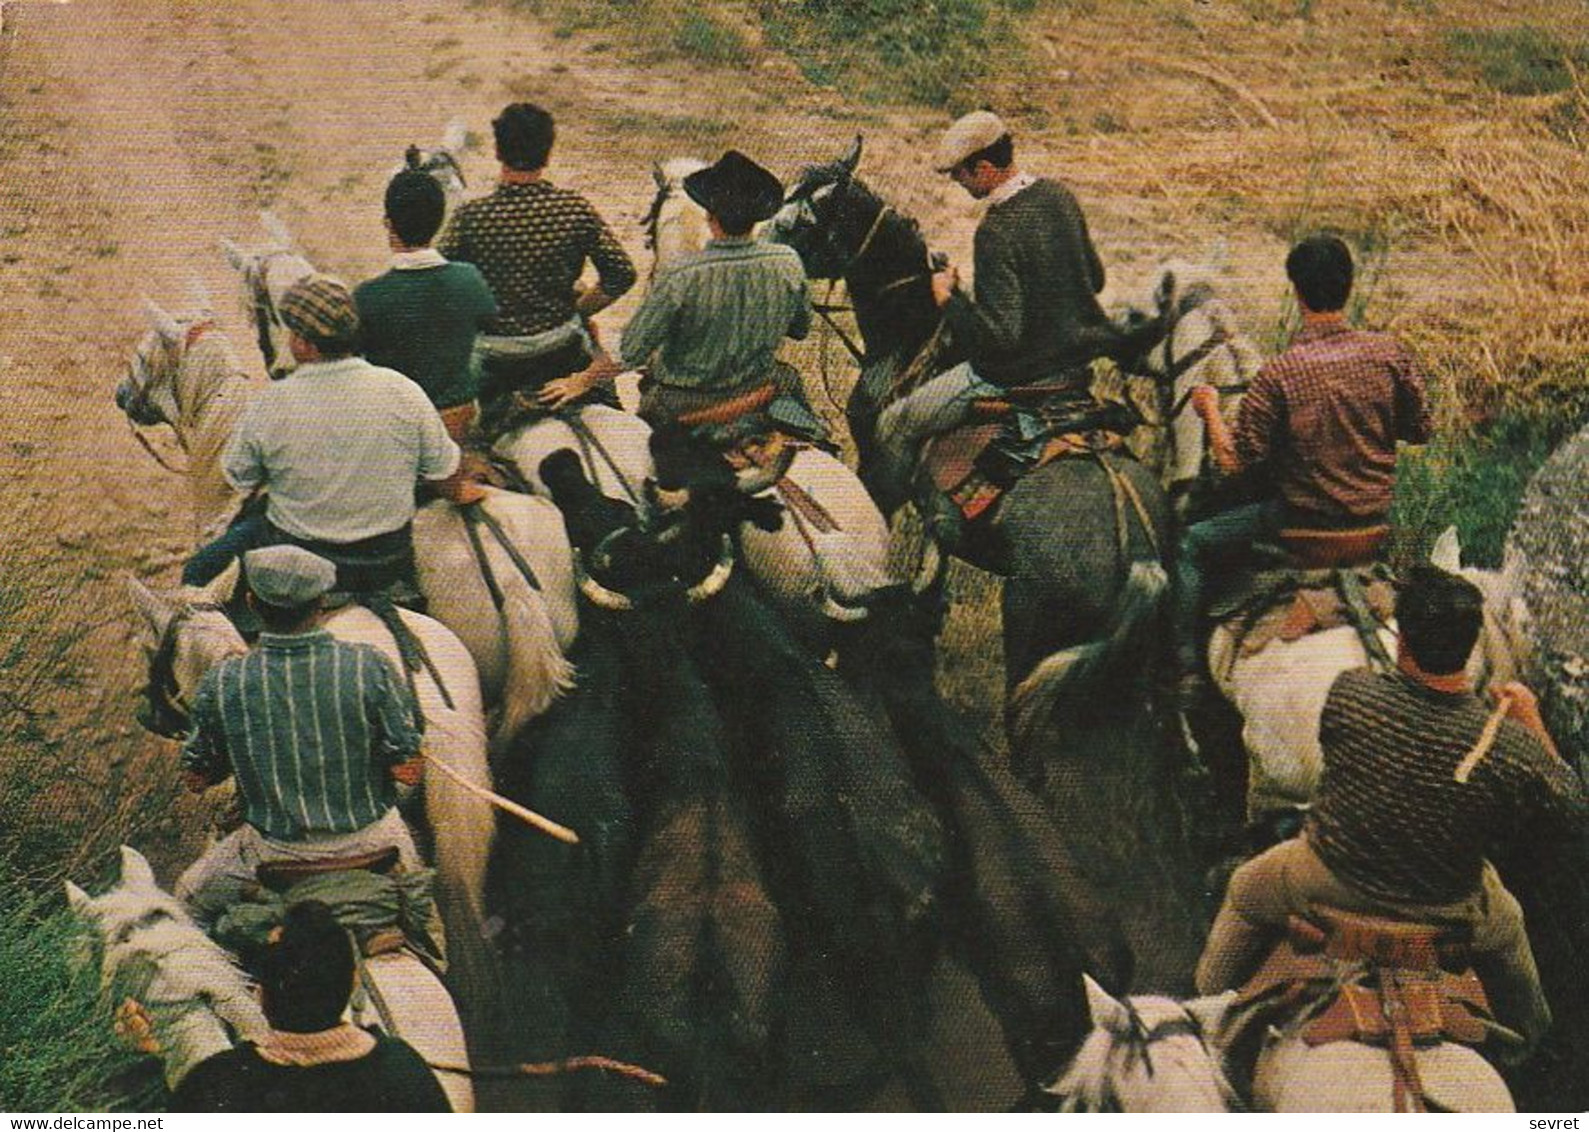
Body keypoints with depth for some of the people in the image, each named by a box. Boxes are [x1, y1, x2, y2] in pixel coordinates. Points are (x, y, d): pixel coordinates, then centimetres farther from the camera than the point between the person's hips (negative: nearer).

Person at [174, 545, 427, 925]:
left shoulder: (221, 684, -15)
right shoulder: (369, 667, -18)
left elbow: (196, 779, -2)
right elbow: (408, 771, -13)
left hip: (274, 851, 0)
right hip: (370, 843, 1)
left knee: (190, 899, 25)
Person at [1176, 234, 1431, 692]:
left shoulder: (1279, 373, -21)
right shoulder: (1389, 354, -10)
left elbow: (1233, 462, -14)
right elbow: (1419, 431, 3)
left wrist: (1210, 409, 4)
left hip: (1304, 517, -5)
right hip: (1375, 513, 5)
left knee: (1192, 544, 12)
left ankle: (1187, 667, 8)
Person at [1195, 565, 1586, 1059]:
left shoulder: (1351, 693, -26)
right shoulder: (1513, 747, -27)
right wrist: (1535, 726, 0)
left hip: (1331, 880, 0)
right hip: (1445, 904, 1)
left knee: (1246, 890, 32)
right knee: (1506, 925, 36)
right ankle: (1523, 1037, 58)